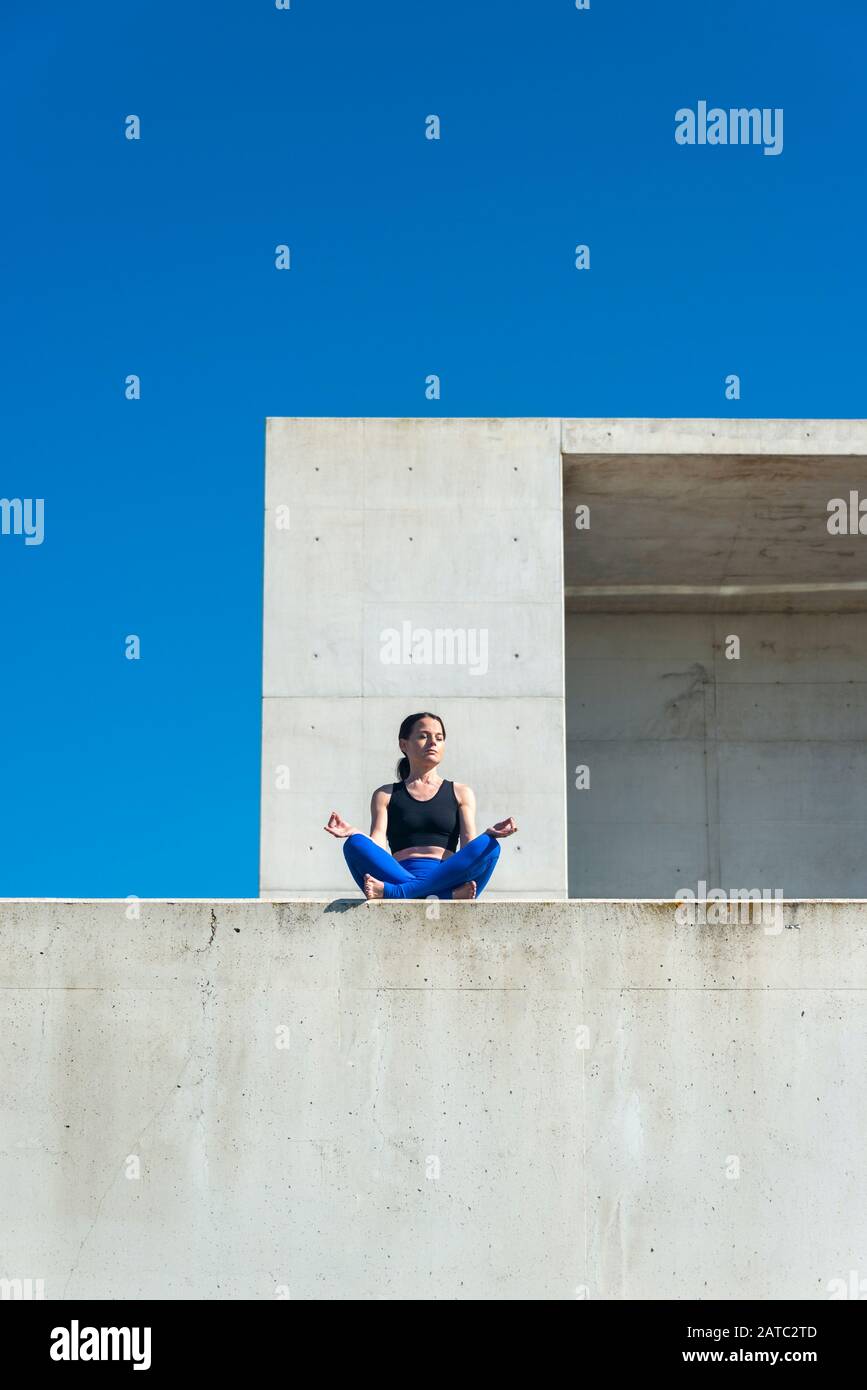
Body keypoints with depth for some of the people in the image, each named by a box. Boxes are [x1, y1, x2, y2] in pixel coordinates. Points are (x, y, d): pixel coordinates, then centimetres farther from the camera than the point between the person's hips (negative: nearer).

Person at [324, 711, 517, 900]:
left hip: (446, 877, 0)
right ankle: (449, 895, -40)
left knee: (488, 846, -27)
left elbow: (470, 846, 8)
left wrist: (489, 834, -13)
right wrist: (353, 833, -14)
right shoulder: (385, 795, 20)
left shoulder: (460, 793, 21)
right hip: (398, 875, 0)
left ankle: (394, 892, -37)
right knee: (355, 845, -27)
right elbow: (377, 845, 6)